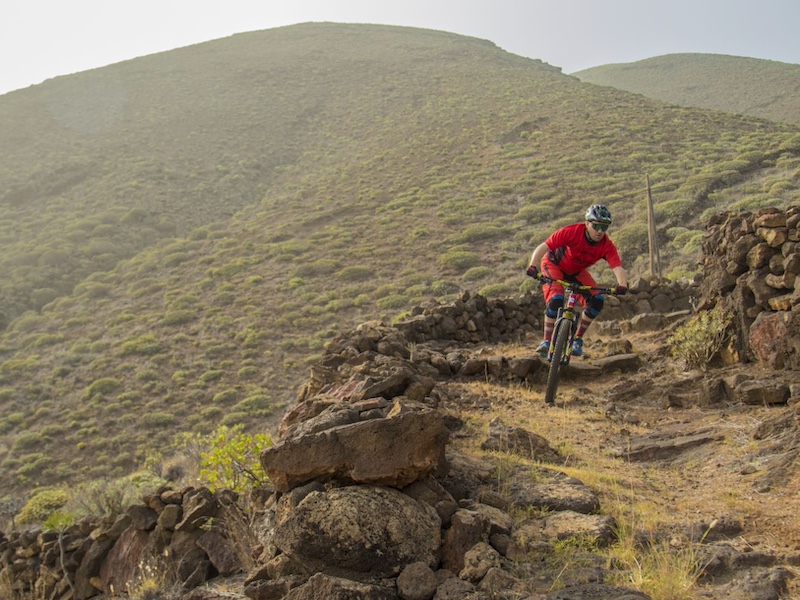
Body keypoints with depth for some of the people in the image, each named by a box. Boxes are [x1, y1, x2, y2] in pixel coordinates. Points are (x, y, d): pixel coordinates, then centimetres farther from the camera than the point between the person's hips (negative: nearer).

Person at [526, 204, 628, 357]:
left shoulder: (607, 245, -25)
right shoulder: (572, 231, -33)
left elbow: (617, 268, -37)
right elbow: (543, 247, -36)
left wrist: (622, 284, -58)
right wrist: (533, 266, -53)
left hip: (577, 272, 4)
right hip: (554, 264, -4)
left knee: (597, 301, -15)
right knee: (556, 299, -28)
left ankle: (577, 339, 1)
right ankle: (546, 341, -14)